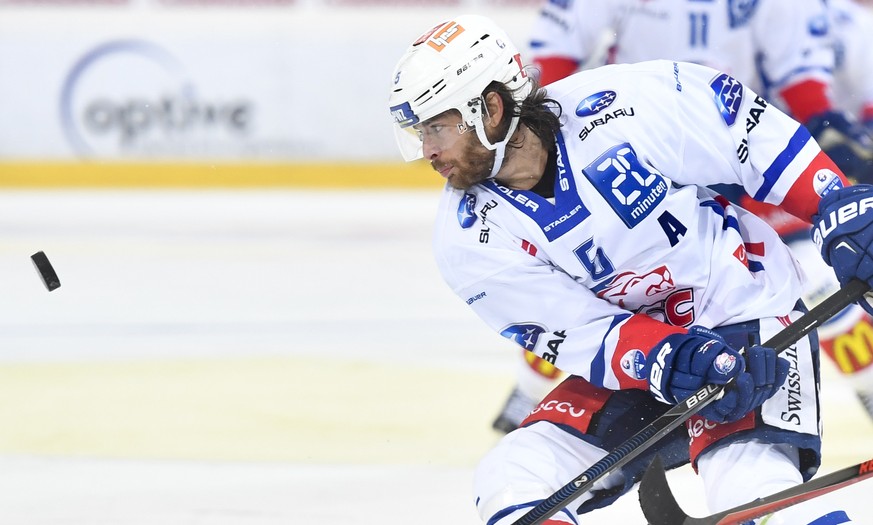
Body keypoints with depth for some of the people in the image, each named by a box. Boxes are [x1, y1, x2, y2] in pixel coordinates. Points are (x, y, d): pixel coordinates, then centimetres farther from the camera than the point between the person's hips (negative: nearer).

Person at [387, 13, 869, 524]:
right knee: (512, 484, -11)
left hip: (751, 317, -5)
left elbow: (751, 126, -10)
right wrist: (674, 363, -30)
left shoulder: (621, 106, -21)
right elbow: (578, 335, -13)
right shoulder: (470, 239, -10)